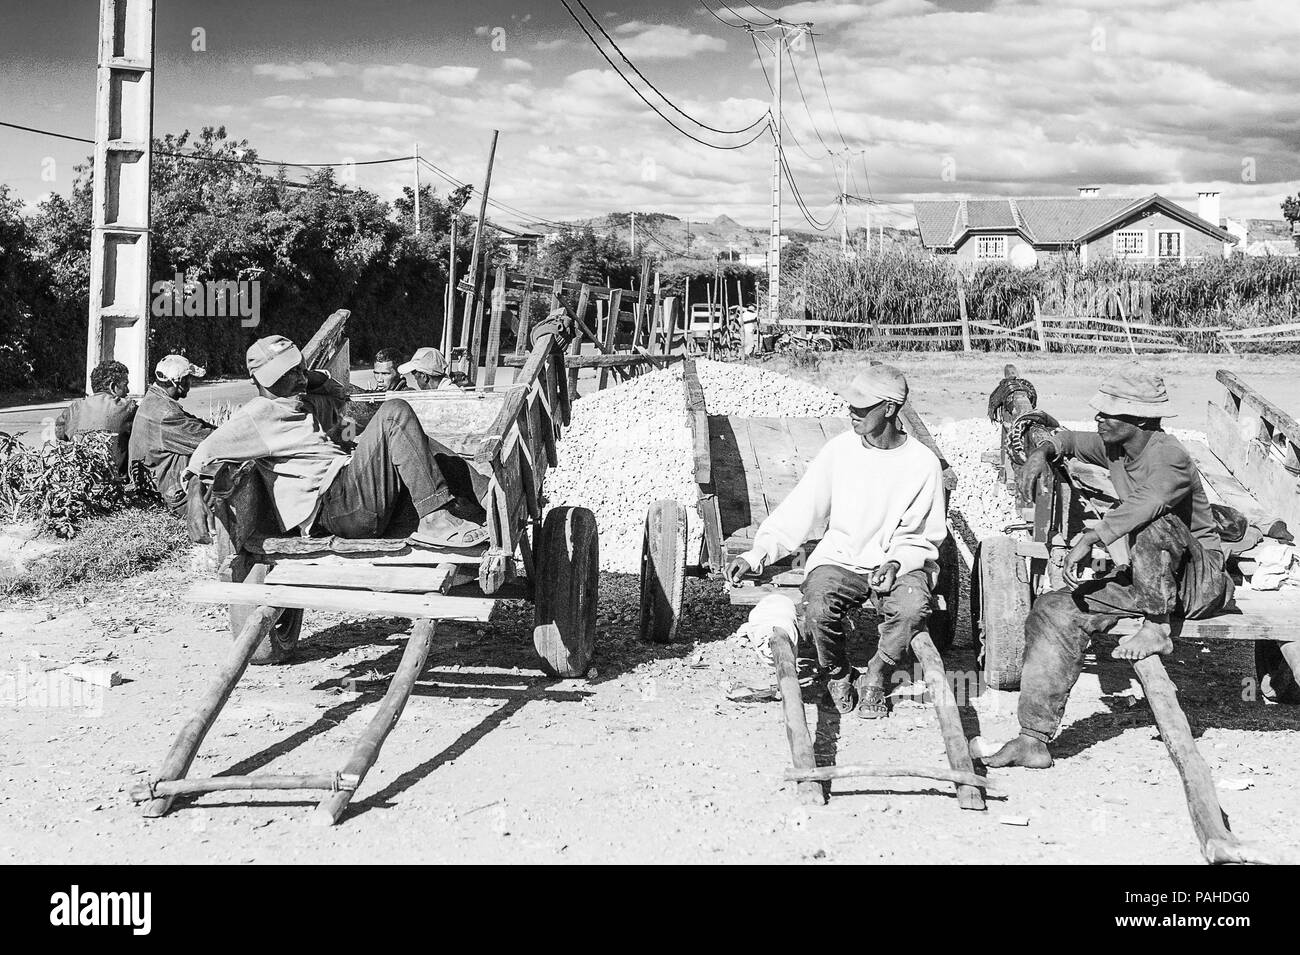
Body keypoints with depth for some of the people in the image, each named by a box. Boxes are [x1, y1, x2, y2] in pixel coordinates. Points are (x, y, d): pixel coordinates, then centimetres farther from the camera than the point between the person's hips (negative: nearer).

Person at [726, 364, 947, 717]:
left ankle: (875, 678, -4)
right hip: (839, 559, 1)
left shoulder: (923, 463, -5)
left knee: (913, 608, -34)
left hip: (899, 561, -1)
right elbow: (798, 512, 1)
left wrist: (897, 562, -16)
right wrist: (756, 553, -8)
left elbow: (925, 537, 4)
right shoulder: (839, 450, -3)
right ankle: (838, 677, 2)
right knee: (816, 609, -31)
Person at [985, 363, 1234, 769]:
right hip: (1148, 580, 8)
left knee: (1153, 523, -37)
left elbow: (1146, 503, -43)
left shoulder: (1169, 457, -22)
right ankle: (1034, 739, -11)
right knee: (1055, 611, -9)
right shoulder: (1115, 449, 4)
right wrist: (1043, 451, 3)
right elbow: (1071, 440, 24)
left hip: (1201, 580, -8)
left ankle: (1157, 628, -22)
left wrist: (1089, 539, -50)